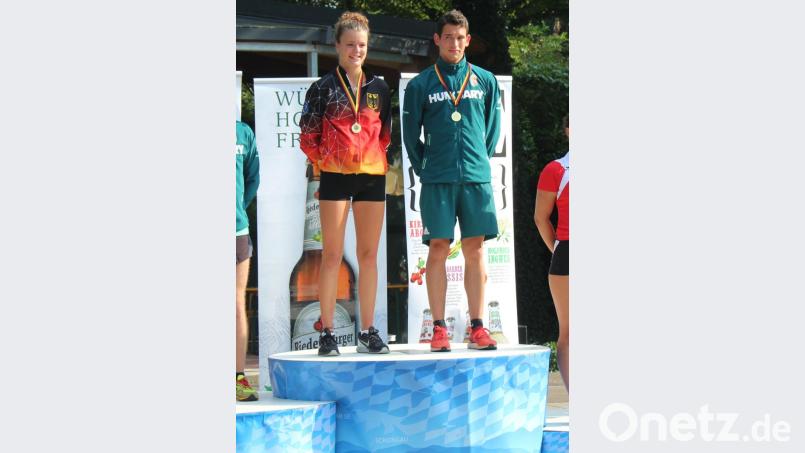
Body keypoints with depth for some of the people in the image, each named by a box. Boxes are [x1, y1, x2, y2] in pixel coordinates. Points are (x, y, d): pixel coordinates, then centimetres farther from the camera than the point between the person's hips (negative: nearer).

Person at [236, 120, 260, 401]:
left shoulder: (243, 133, 4)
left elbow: (252, 178, 11)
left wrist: (238, 209, 7)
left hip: (237, 229, 2)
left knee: (238, 305, 5)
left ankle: (239, 378, 7)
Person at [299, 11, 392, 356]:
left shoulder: (378, 88, 10)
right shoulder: (324, 88, 1)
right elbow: (308, 134, 2)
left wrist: (379, 157, 7)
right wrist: (321, 160, -4)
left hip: (372, 176, 3)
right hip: (335, 176, -3)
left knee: (369, 254, 5)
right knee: (332, 255, -4)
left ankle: (367, 332, 9)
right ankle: (327, 333, -2)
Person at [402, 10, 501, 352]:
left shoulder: (485, 81, 10)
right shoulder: (420, 85, 5)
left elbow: (493, 128, 17)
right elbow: (410, 134, 9)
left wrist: (480, 161, 12)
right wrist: (424, 168, 6)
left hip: (476, 178, 2)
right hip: (437, 181, -2)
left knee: (475, 249, 2)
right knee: (438, 248, -4)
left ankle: (477, 327, 4)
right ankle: (439, 328, -1)